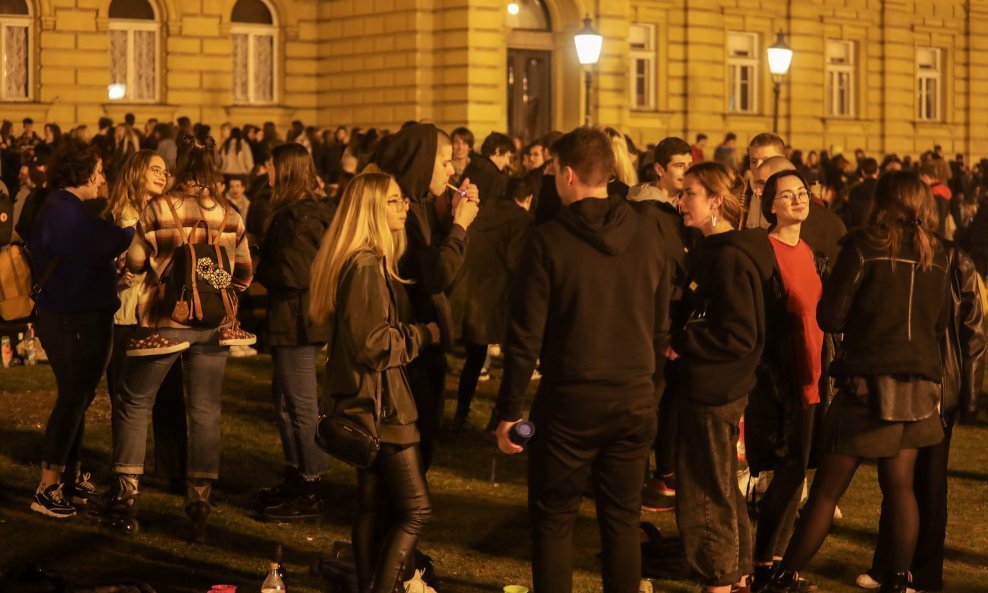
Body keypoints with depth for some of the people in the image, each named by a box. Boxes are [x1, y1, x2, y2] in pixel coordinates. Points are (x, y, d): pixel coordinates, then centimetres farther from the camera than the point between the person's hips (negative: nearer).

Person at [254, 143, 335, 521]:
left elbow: (294, 274, -24)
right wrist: (267, 269, 0)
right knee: (286, 403, 19)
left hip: (297, 323, -10)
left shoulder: (300, 218, -20)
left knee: (301, 406, -2)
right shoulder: (300, 212, 11)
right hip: (295, 320, 10)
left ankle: (310, 493, 5)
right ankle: (297, 478, 29)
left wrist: (261, 271, -9)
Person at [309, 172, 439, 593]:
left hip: (367, 402, 10)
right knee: (416, 509, -7)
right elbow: (373, 342, -21)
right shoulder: (367, 265, -19)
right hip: (379, 401, -10)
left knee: (373, 503, 15)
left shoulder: (367, 261, 13)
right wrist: (424, 335, -11)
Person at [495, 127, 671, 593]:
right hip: (635, 400, 4)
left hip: (569, 401, -3)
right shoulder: (647, 235, 0)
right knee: (622, 519, 13)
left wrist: (509, 410, -4)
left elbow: (526, 336, -11)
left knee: (552, 520, 9)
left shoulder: (550, 239, -12)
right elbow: (661, 325, 7)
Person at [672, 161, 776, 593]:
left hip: (716, 390, -10)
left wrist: (679, 342, -18)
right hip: (711, 385, 10)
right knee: (720, 488, 20)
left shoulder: (730, 258, -20)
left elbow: (740, 335, -24)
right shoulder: (714, 252, 11)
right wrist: (678, 338, 2)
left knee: (705, 492, 1)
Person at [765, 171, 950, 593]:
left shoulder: (865, 246, -8)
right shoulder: (935, 253, 6)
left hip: (871, 380, -4)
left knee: (828, 487, 0)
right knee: (900, 484, 11)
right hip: (920, 383, 4)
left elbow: (829, 318, -8)